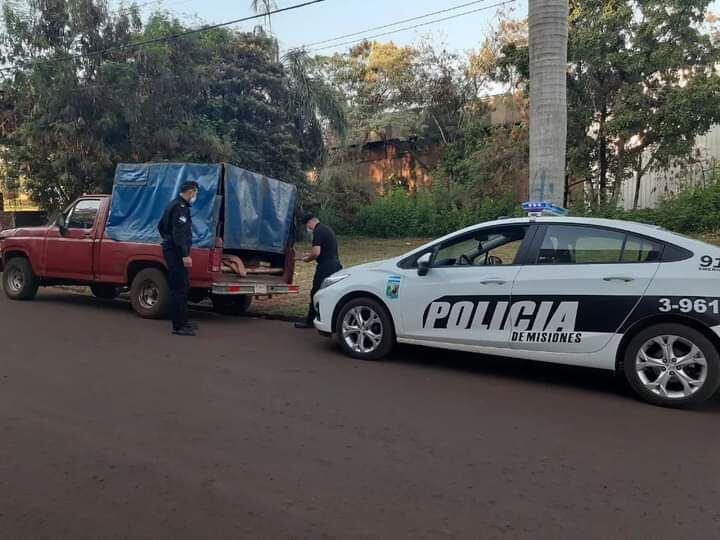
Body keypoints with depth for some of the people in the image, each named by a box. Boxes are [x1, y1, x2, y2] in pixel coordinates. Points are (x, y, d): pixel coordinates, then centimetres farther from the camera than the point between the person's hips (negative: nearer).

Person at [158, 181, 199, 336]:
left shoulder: (175, 205, 19)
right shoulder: (180, 207, -14)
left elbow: (161, 226, 30)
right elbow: (179, 233, -24)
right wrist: (185, 255, -27)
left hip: (171, 250, 11)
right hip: (176, 252, -11)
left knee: (182, 287, 16)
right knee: (179, 289, -9)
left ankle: (182, 321, 24)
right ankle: (178, 326, -7)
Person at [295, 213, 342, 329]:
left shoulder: (318, 231, -12)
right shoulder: (327, 229, 19)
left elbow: (316, 252, -21)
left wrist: (308, 259, -3)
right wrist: (310, 254, 23)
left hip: (325, 266, -10)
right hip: (335, 265, 10)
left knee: (316, 294, -1)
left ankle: (310, 321, 6)